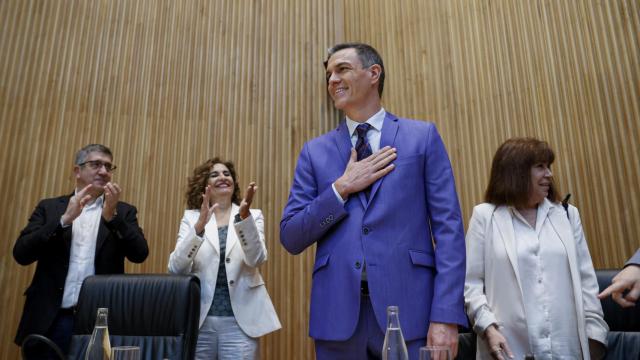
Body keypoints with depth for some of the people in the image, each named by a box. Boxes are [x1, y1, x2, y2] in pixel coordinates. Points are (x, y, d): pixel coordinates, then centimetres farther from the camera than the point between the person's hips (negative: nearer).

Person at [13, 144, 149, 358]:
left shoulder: (123, 211, 8)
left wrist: (112, 215, -16)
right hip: (53, 320, 1)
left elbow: (139, 254, -5)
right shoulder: (50, 207, 9)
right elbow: (21, 254, -2)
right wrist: (65, 218, -12)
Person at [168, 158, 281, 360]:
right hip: (199, 319, 1)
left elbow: (257, 260, -11)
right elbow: (175, 269, -6)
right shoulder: (191, 217, 5)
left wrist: (244, 216, -24)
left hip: (240, 320, 0)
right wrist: (199, 226, -20)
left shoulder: (253, 216, 5)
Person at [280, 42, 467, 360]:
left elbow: (448, 228, -2)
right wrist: (341, 188, -7)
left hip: (408, 308, -1)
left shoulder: (422, 137, 5)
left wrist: (446, 316, -10)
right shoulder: (315, 151, 9)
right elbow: (290, 238, 5)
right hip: (337, 313, 2)